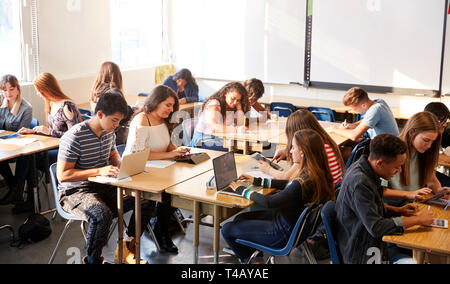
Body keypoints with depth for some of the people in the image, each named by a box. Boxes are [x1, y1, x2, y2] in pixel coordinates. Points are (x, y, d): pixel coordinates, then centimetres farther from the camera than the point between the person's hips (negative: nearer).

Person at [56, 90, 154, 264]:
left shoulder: (109, 133, 4)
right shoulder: (74, 137, -20)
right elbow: (62, 175, -22)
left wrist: (119, 165, 0)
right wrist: (99, 171, -28)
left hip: (104, 187, 7)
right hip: (75, 191, -7)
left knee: (146, 199, -10)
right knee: (102, 215, -37)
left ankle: (127, 247, 7)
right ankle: (92, 260, -11)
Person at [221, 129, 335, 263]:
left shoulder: (303, 183, -33)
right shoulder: (317, 174, -6)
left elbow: (269, 202, -27)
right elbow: (288, 184, 11)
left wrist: (242, 190, -12)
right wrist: (257, 181, 12)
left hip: (284, 233, -9)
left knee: (227, 229, 1)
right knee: (240, 218, 19)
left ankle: (247, 258, 26)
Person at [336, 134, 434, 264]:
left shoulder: (362, 167, -1)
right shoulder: (359, 183, -29)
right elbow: (376, 227, -29)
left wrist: (398, 211, 1)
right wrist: (417, 219, -21)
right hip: (363, 254, -9)